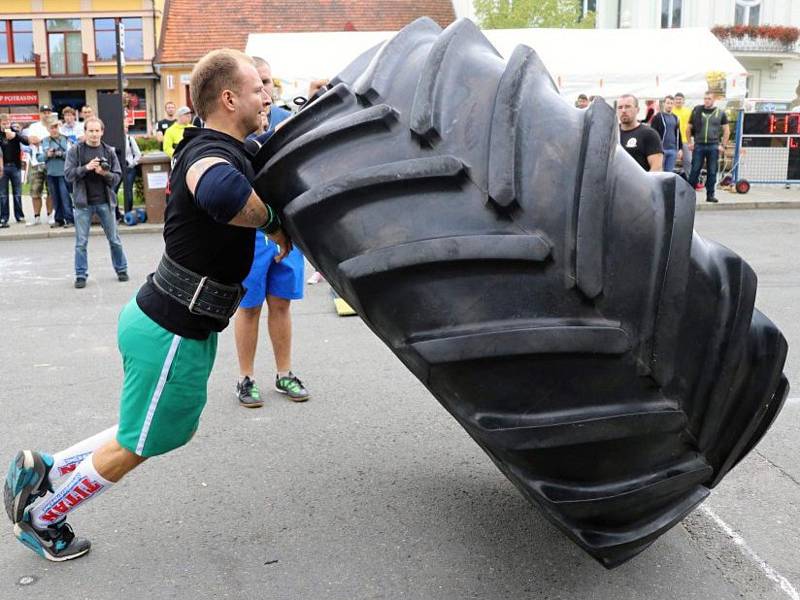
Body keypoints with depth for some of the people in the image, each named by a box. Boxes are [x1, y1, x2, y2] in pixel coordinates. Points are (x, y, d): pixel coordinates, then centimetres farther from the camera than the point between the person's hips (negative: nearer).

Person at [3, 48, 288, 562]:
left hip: (165, 320, 10)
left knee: (177, 430, 25)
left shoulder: (208, 149, 8)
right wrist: (272, 221, -28)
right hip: (174, 333, -10)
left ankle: (45, 471, 31)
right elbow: (220, 192, -48)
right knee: (133, 448, 11)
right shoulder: (216, 152, -23)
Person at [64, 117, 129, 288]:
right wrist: (86, 167, -19)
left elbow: (117, 176, 2)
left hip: (105, 202, 1)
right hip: (83, 203, -1)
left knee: (114, 240, 9)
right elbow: (68, 174, -5)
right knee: (81, 242, 3)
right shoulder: (75, 150, 0)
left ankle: (121, 270, 24)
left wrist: (105, 173, -18)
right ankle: (81, 275, 12)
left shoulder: (109, 151, 4)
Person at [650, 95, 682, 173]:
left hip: (673, 150, 6)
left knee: (669, 172, 8)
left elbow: (678, 134, 21)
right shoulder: (657, 117, -2)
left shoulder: (675, 118, 17)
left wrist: (680, 148, 14)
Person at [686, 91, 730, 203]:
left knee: (712, 172, 4)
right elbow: (688, 128, 12)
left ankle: (710, 195, 11)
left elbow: (726, 130, 8)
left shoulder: (720, 113, 5)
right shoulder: (696, 111, 6)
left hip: (713, 146, 0)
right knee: (695, 171, 1)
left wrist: (723, 145, 2)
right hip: (698, 145, 0)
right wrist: (690, 142, 6)